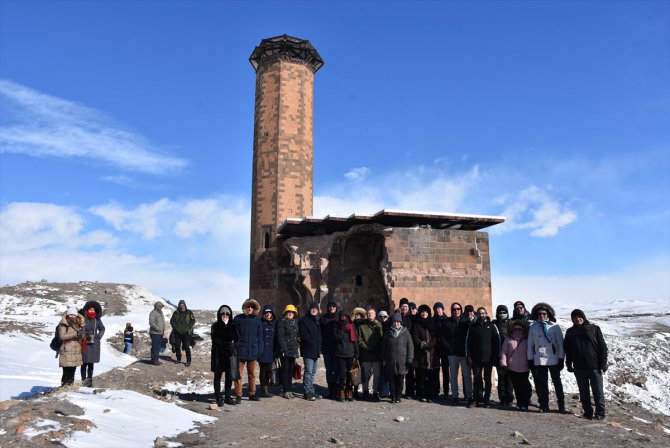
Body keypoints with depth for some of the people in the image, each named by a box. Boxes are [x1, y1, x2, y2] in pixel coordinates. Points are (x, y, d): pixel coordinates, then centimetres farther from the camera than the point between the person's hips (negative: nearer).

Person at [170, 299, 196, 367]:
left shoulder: (189, 312, 1)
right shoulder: (176, 313, 8)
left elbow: (193, 321, -2)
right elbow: (172, 321, 9)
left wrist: (188, 327, -13)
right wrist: (175, 327, -6)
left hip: (186, 333, -3)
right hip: (177, 332, 3)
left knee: (186, 347, -7)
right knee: (177, 346, 9)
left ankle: (188, 361, -1)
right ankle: (178, 359, 26)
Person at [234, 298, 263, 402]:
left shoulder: (257, 319, 5)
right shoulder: (238, 318, -2)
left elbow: (260, 336, 8)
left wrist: (260, 350, 4)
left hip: (253, 351, 2)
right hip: (240, 350, -2)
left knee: (252, 374, 12)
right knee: (238, 374, 2)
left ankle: (252, 394, 22)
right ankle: (238, 395, 10)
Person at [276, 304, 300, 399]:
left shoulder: (295, 322, 15)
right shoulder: (282, 322, -5)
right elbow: (280, 337, -11)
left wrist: (297, 345, 13)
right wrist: (283, 349, -16)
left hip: (293, 351, 6)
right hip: (285, 351, -6)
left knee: (291, 371, 10)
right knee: (285, 370, -1)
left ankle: (289, 389, 17)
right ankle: (286, 391, 5)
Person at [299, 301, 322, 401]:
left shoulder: (317, 320, 18)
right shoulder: (303, 320, -4)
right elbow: (303, 334, -12)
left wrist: (319, 347, 9)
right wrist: (311, 341, -14)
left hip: (316, 350, 7)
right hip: (308, 350, -7)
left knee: (313, 372, 11)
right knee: (308, 371, -7)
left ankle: (311, 391, 18)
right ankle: (307, 392, -2)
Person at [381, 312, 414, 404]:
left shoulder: (405, 333, 4)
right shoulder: (388, 333, 9)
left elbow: (410, 346, 3)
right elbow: (383, 346, 13)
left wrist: (409, 359, -3)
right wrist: (383, 359, 8)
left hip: (401, 361, -1)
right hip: (390, 361, 1)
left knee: (400, 380, 2)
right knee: (392, 380, 3)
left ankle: (398, 397, 14)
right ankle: (393, 397, 13)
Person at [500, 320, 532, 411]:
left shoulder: (526, 341, 4)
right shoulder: (508, 340, 2)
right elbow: (504, 352, 0)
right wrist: (503, 364, -8)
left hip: (524, 368, 0)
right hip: (512, 368, 0)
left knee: (524, 386, 1)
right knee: (516, 387, 8)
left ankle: (524, 404, 11)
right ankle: (519, 403, 21)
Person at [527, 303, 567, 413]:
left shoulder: (555, 326, -2)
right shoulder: (533, 327, 5)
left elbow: (560, 343, -1)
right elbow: (530, 345, 7)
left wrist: (561, 359, -5)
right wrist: (530, 360, 4)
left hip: (553, 359, -2)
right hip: (539, 360, 2)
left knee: (557, 382, 8)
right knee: (542, 383, 7)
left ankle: (561, 405, 17)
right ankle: (544, 405, 16)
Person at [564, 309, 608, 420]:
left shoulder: (594, 329, 0)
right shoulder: (570, 332, 8)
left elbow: (603, 346, 0)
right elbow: (567, 349, 13)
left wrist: (603, 363, -5)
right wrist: (569, 364, 7)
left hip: (594, 366, -3)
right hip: (579, 368, 3)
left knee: (598, 391, 1)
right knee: (583, 392, 9)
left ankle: (600, 412, 10)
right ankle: (587, 412, 18)